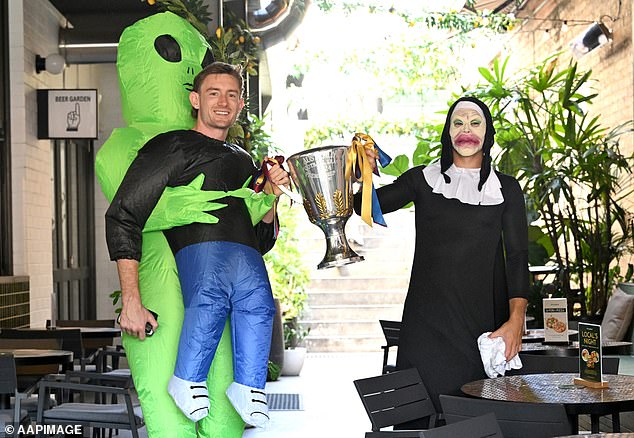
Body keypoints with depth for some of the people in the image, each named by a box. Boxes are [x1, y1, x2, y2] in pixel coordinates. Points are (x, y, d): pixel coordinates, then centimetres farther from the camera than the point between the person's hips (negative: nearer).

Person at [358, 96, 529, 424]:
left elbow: (517, 257, 0)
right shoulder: (422, 179, 9)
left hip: (483, 317, 0)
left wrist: (516, 320, -12)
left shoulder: (506, 189, 7)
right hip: (426, 316, 0)